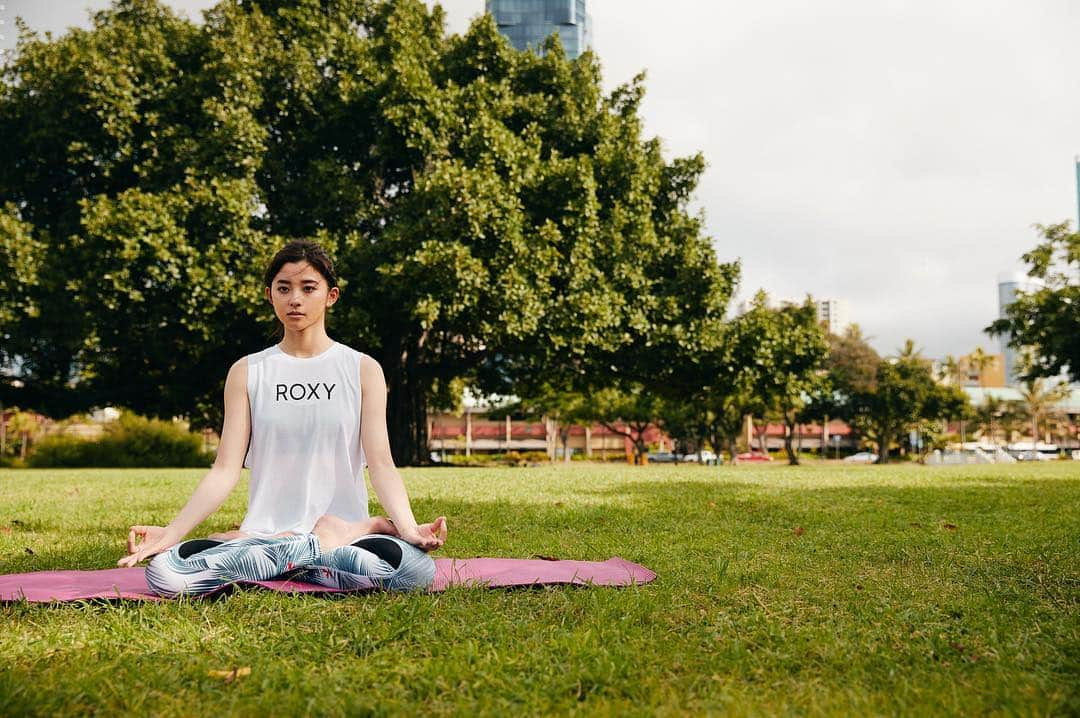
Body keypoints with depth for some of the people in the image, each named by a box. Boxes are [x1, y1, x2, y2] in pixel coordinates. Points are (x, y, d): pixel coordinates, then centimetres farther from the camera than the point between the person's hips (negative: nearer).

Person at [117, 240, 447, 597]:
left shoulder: (363, 369, 6)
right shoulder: (246, 372, 10)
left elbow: (381, 463, -3)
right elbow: (226, 468, 2)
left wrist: (408, 527, -21)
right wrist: (172, 532, -13)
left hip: (346, 529, -1)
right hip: (262, 529, 1)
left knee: (416, 567, -34)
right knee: (164, 571, -27)